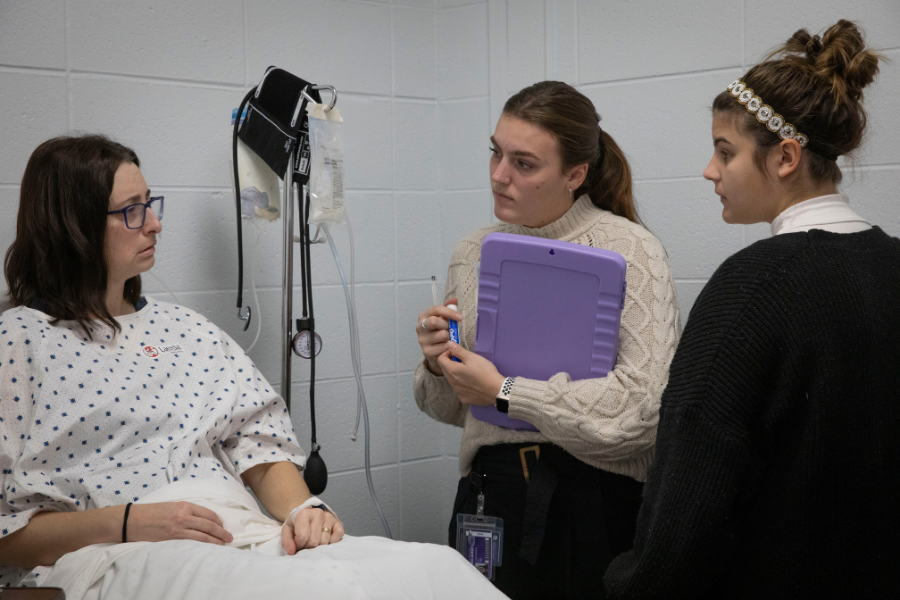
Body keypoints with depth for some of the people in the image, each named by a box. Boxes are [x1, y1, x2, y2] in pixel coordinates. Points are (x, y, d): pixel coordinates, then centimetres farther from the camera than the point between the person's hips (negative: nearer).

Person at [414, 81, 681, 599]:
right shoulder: (473, 254, 8)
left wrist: (505, 391, -17)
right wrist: (438, 368, -6)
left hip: (595, 501, -5)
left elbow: (646, 405, -22)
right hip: (490, 493, 5)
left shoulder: (627, 249, -9)